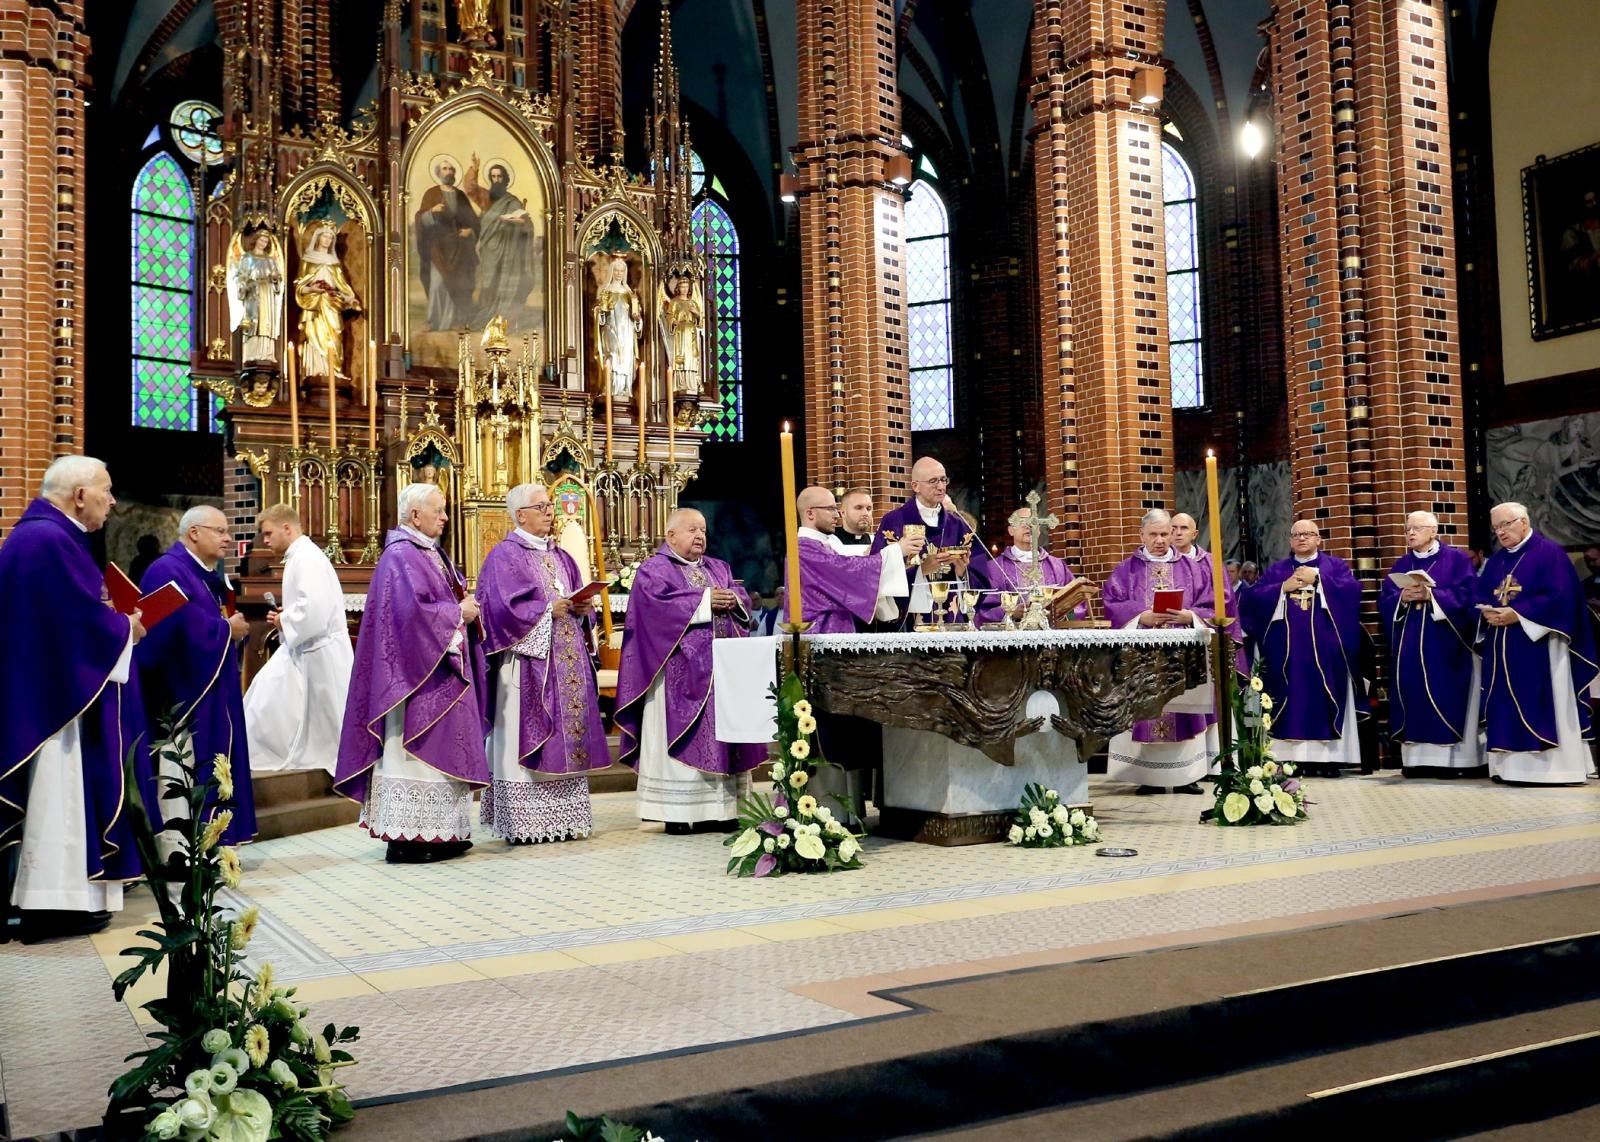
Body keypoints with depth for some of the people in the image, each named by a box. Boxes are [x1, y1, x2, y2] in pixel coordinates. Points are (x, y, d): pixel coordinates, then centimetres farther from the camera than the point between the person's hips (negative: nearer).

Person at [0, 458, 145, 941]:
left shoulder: (42, 533, 14)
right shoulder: (49, 539, -19)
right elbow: (82, 619, -22)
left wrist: (112, 617, 7)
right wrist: (126, 627, -6)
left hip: (44, 689, 11)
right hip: (56, 693, -11)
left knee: (60, 792, 14)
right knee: (58, 794, -4)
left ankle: (50, 897, 20)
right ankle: (54, 903, 2)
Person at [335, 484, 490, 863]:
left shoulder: (431, 553, 17)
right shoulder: (400, 556, -14)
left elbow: (450, 597, 22)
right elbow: (412, 610, -25)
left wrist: (467, 605, 0)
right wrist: (458, 612, -14)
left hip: (442, 672, 10)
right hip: (417, 674, -10)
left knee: (441, 749, 11)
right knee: (414, 749, -7)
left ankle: (437, 832, 16)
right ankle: (405, 837, -2)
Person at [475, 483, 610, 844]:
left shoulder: (559, 556, 18)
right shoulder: (504, 555, -4)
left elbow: (577, 599, 19)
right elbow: (502, 607, -15)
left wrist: (581, 608, -3)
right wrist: (548, 610, -16)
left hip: (566, 661, 7)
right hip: (528, 660, -7)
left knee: (567, 734, 6)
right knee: (528, 736, -7)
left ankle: (563, 816, 11)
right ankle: (526, 822, -3)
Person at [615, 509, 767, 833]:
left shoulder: (718, 568, 20)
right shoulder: (654, 569, 0)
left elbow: (743, 597, 13)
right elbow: (659, 601, -18)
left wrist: (734, 599, -11)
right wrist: (704, 600, -17)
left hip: (722, 669, 6)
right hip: (682, 671, -6)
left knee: (719, 734, 5)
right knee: (683, 737, -6)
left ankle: (719, 806, 10)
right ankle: (677, 811, -3)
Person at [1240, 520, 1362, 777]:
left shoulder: (1335, 565, 10)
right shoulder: (1277, 569, 15)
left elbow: (1352, 589, -8)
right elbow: (1254, 597, 2)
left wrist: (1317, 578, -11)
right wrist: (1284, 587, -10)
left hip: (1324, 649, -1)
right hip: (1288, 651, 2)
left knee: (1324, 698, -4)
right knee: (1292, 701, -2)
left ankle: (1329, 757, -2)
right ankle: (1295, 757, -2)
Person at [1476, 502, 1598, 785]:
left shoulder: (1549, 552, -4)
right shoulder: (1495, 561, 17)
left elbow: (1559, 597, -15)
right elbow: (1480, 597, 13)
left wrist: (1517, 614, -19)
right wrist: (1487, 612, -10)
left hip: (1537, 646, -7)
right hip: (1501, 649, 7)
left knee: (1540, 708, -8)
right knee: (1507, 708, 4)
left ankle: (1553, 767, -4)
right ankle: (1513, 767, 7)